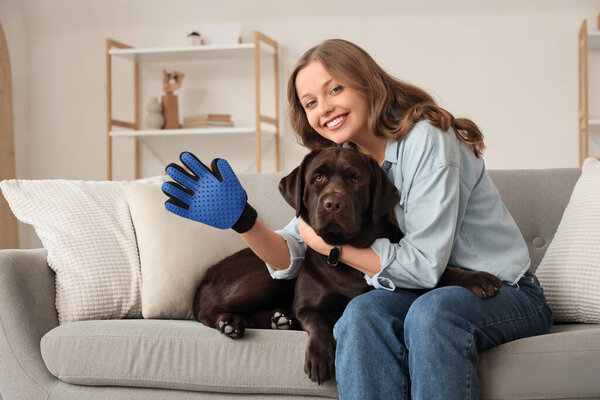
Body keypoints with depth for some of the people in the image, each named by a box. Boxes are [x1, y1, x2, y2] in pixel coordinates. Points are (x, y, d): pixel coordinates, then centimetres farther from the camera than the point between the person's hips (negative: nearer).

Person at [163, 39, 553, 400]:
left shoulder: (426, 139, -17)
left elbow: (424, 265, -21)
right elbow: (289, 257, 1)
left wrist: (329, 244, -13)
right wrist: (242, 218, -18)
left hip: (504, 292, -5)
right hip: (426, 292, 5)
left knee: (431, 310, -37)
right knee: (364, 311, -27)